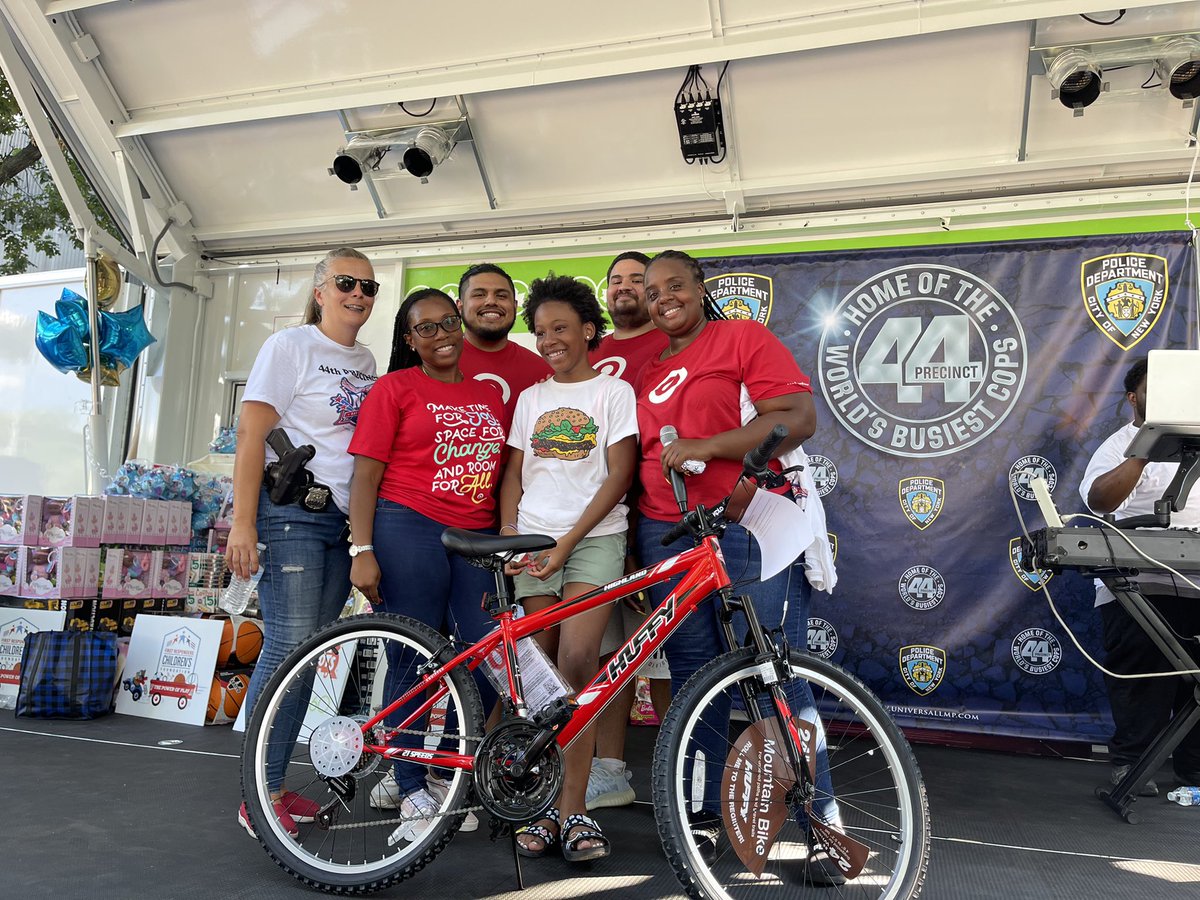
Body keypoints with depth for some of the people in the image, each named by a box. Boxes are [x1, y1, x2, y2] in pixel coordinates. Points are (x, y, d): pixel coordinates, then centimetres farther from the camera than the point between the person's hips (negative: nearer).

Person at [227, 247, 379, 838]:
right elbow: (251, 432, -9)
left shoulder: (366, 361, 17)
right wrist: (242, 522, -16)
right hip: (291, 513, -7)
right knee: (288, 647, -9)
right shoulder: (291, 345, -3)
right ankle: (259, 797, 2)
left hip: (343, 520, 7)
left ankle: (274, 783, 19)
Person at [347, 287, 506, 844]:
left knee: (486, 663, 1)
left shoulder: (489, 394, 17)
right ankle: (413, 795, 14)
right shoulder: (395, 387, 4)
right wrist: (362, 550, -10)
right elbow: (366, 473, -2)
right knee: (413, 662, 0)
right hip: (408, 531, -4)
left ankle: (440, 774, 22)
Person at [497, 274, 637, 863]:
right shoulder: (531, 398, 17)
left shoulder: (614, 391, 3)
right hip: (533, 540, 4)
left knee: (577, 663, -15)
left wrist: (568, 542, -10)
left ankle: (573, 809, -7)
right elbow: (514, 473, 15)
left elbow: (619, 476, -4)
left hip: (593, 537, -3)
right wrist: (509, 536, -1)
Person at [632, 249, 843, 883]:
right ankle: (706, 815, 20)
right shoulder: (649, 371, 20)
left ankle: (822, 822, 8)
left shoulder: (744, 337, 3)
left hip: (748, 528, -5)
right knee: (693, 680, 8)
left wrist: (703, 447, -15)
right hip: (667, 538, 6)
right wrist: (641, 531, 17)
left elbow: (798, 418, -9)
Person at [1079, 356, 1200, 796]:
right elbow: (1098, 498, -19)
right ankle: (1129, 761, 4)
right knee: (1140, 678, -4)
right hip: (1141, 589, -6)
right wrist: (1144, 453, -25)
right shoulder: (1121, 446, 1)